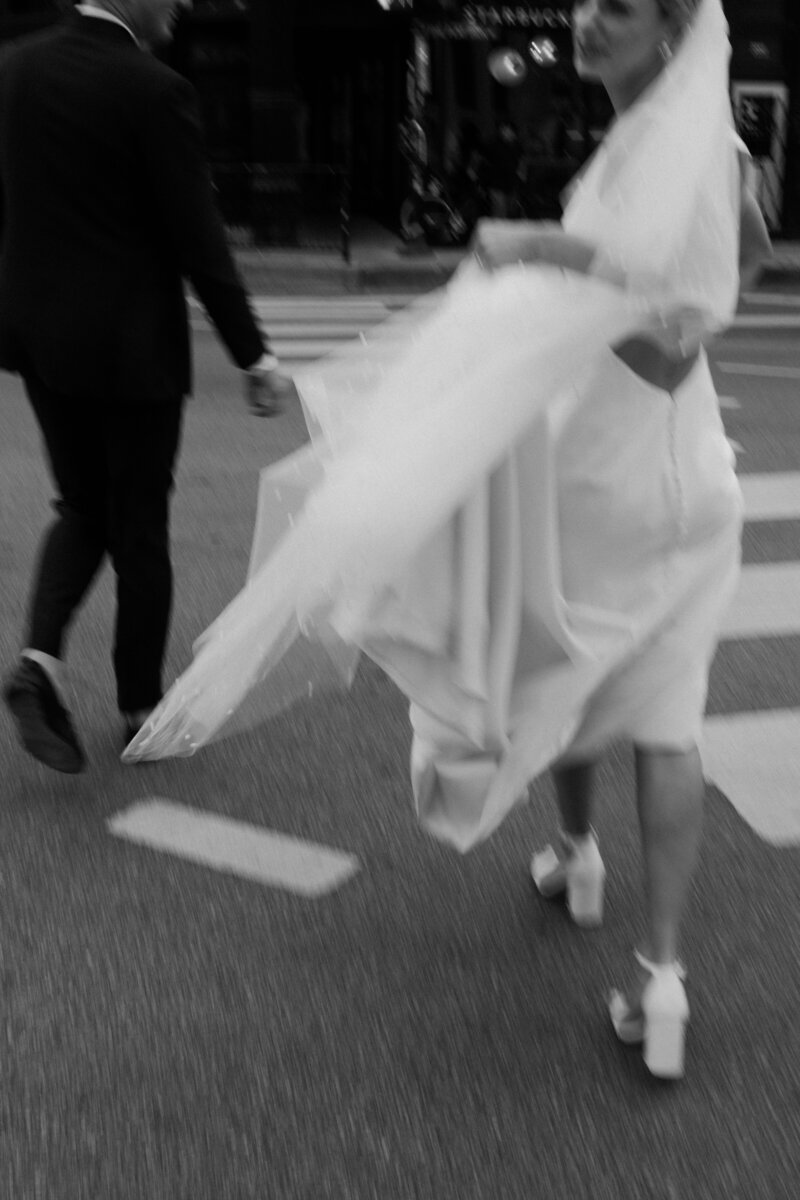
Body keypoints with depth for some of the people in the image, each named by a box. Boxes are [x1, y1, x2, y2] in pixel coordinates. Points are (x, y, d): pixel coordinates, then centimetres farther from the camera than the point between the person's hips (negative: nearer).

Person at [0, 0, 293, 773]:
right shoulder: (153, 90, -16)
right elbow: (196, 239, -15)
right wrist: (253, 355, -8)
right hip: (131, 343, -5)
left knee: (82, 507, 19)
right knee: (138, 524, 8)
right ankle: (141, 708, 20)